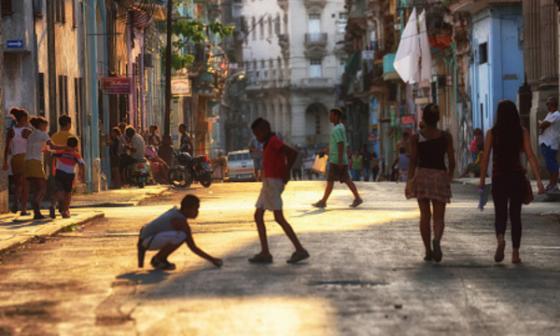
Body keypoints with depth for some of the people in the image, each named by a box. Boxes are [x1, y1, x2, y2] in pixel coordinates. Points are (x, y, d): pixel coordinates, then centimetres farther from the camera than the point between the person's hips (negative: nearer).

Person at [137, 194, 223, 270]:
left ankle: (161, 259, 12)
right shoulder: (180, 221, -20)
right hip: (148, 240, -10)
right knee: (181, 236, -29)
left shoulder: (175, 211, 7)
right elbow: (193, 247, -17)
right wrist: (212, 259, -11)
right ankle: (157, 260, -10)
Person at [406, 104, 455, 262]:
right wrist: (449, 177, 17)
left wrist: (410, 181, -6)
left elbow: (413, 161, -7)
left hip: (422, 174, 0)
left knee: (425, 215, 9)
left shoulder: (416, 138, -3)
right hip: (440, 175, 0)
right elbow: (452, 161, 2)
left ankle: (428, 251, 9)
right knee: (439, 217, 1)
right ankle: (437, 239, -29)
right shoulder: (446, 137, -1)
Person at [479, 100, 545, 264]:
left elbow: (485, 158, -4)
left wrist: (482, 180, 4)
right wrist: (538, 179, -9)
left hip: (499, 178, -1)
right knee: (515, 214, 12)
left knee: (500, 213, 9)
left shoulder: (492, 133, -4)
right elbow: (530, 156, -8)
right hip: (517, 177, 1)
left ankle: (500, 239, -21)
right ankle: (515, 252, 10)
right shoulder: (522, 132, -2)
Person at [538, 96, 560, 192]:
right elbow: (542, 125, 15)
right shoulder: (550, 114, 19)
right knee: (549, 163, 14)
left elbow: (543, 125, -17)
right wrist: (542, 126, -7)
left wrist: (540, 123, 4)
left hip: (551, 144, -10)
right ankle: (551, 183, 20)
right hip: (545, 143, 10)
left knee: (551, 163, -9)